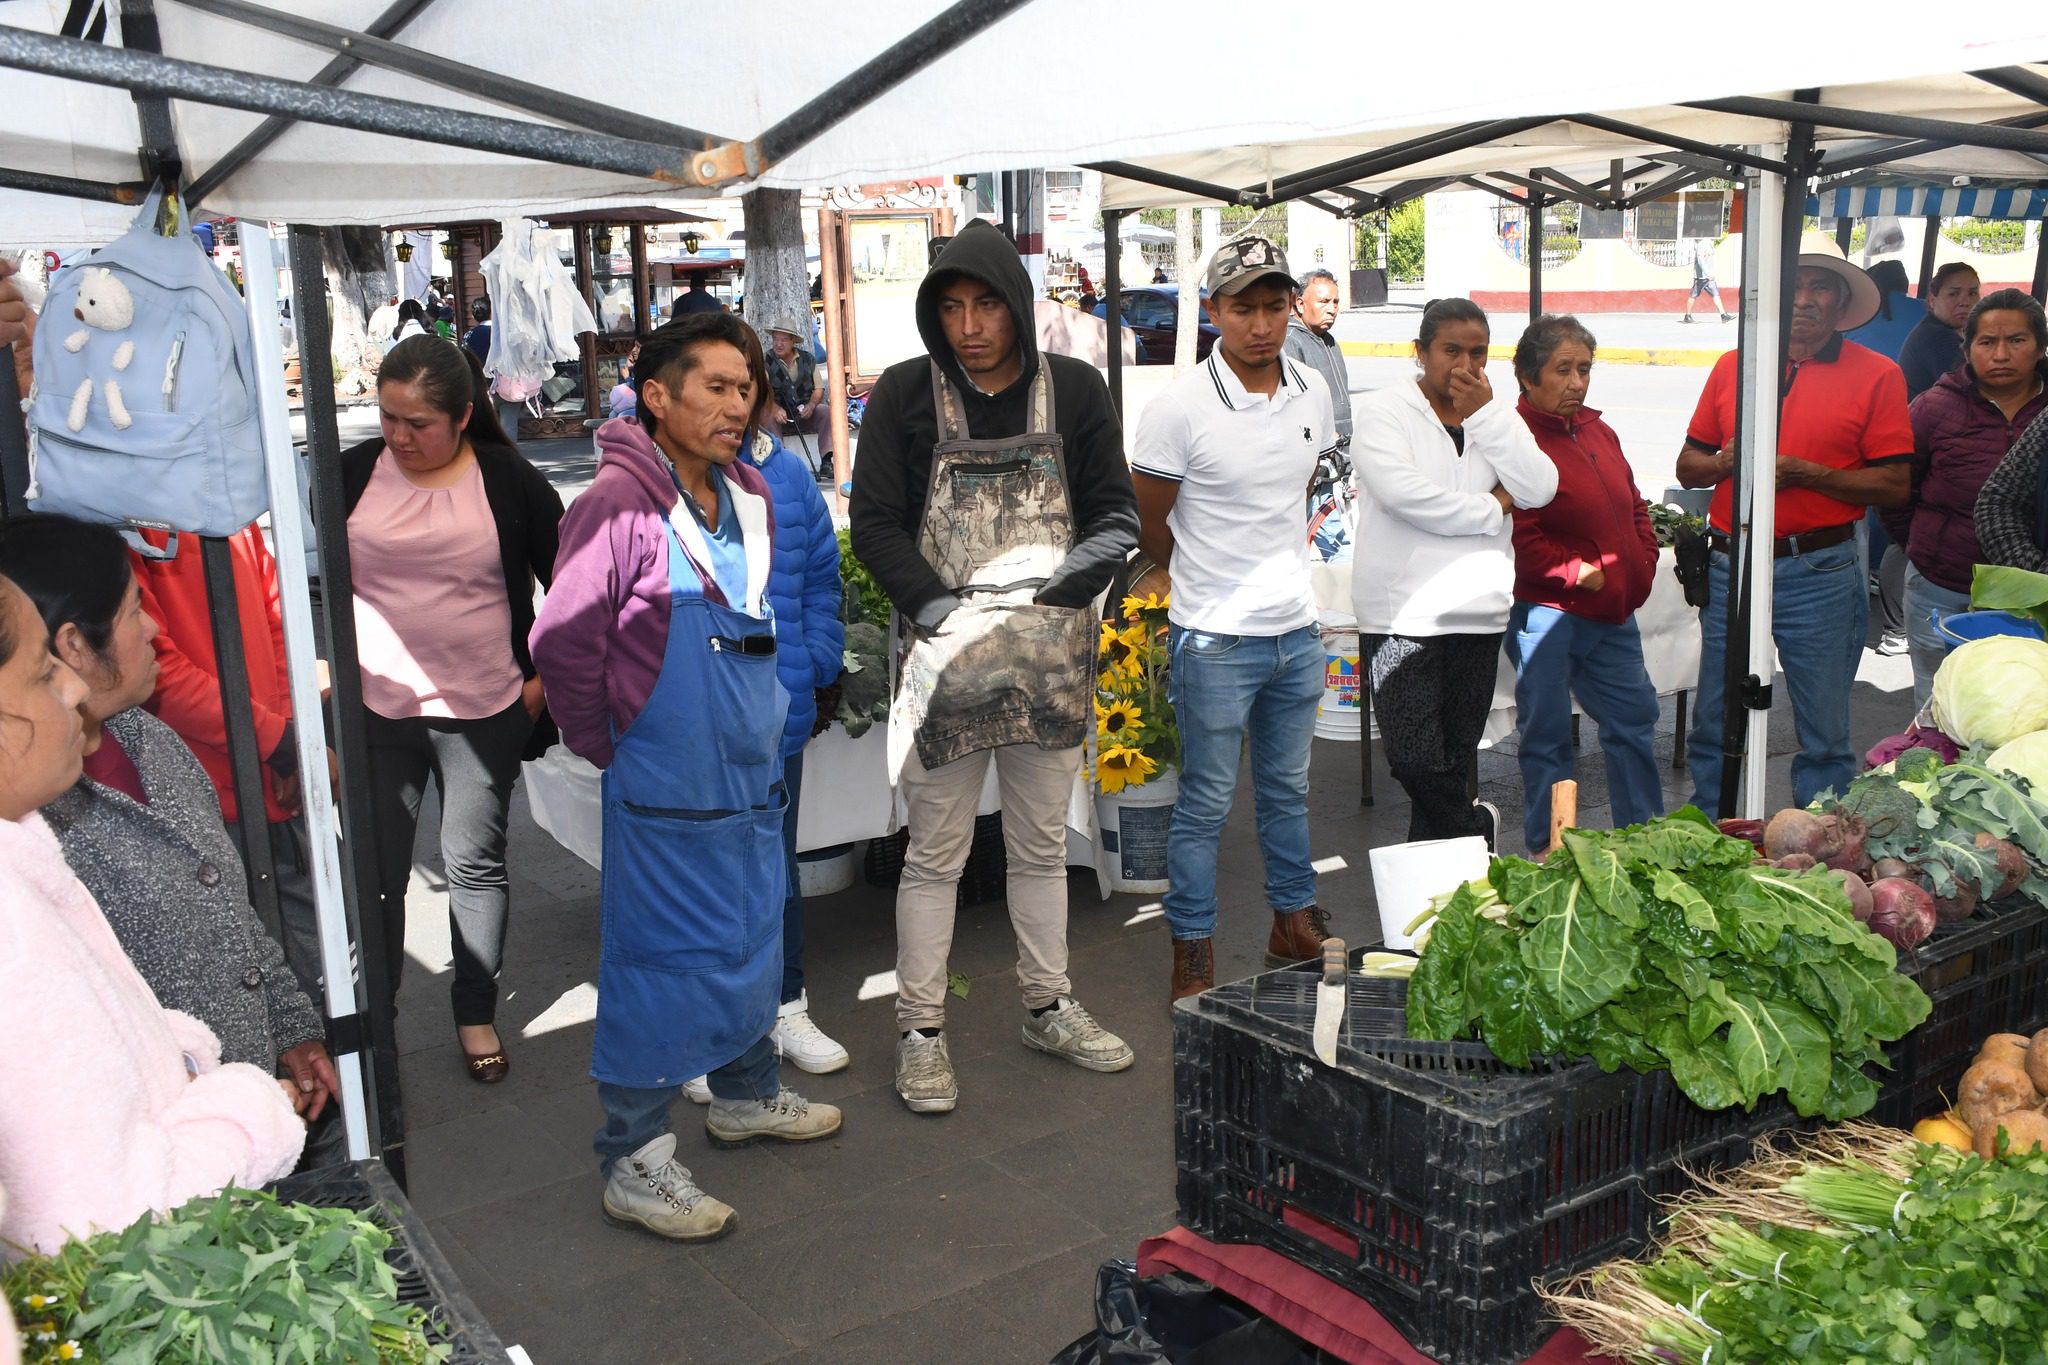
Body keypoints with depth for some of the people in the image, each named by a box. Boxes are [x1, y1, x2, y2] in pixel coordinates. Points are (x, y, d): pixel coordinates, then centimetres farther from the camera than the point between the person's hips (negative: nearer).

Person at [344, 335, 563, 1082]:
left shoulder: (510, 481, -4)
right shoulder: (352, 475, 0)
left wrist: (543, 678, 2)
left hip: (484, 713, -1)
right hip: (374, 711, 1)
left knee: (476, 864, 10)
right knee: (374, 872, 5)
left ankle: (476, 1013, 26)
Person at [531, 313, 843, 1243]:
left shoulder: (750, 495, 7)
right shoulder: (618, 504, -18)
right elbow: (562, 643, -21)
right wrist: (603, 742, -9)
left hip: (753, 774, 8)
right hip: (665, 793, -8)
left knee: (753, 942, 21)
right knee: (660, 964, 0)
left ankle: (746, 1094, 42)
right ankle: (633, 1164, 14)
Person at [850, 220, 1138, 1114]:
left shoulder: (1074, 390, 2)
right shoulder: (905, 394, -4)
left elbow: (1115, 507, 4)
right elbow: (875, 523, -6)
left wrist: (1085, 565, -18)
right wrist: (940, 612, -20)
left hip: (1051, 656, 3)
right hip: (945, 655, -2)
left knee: (1043, 843, 16)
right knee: (937, 852, 6)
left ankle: (1048, 1008, 33)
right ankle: (920, 1030, 20)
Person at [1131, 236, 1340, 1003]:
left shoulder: (1312, 392, 2)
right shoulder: (1180, 409, -16)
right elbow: (1149, 527, -5)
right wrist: (1208, 586, 8)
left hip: (1297, 630, 6)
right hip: (1216, 641, -5)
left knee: (1288, 789, 19)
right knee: (1205, 803, 5)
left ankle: (1294, 925, 35)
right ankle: (1193, 954, 18)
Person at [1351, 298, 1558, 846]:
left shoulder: (1496, 417, 13)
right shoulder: (1384, 411, -2)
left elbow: (1540, 490, -3)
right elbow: (1401, 492, -19)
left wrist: (1483, 413, -7)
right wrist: (1491, 508, -8)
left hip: (1479, 614, 5)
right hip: (1402, 614, -5)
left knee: (1453, 760, 11)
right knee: (1415, 760, -11)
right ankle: (1476, 831, 15)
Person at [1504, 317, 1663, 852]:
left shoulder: (1597, 431, 12)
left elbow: (1633, 505, 23)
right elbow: (1516, 537, -23)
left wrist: (1642, 562, 9)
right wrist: (1580, 573, -19)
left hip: (1612, 612, 9)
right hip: (1546, 613, -8)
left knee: (1634, 719, 16)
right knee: (1547, 737, 3)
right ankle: (1546, 852, 16)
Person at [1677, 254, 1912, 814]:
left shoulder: (1877, 375, -1)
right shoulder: (1731, 367, 9)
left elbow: (1895, 485, -6)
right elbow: (1688, 466, 12)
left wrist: (1805, 473, -17)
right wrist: (1725, 461, -9)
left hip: (1820, 574, -3)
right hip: (1731, 569, 3)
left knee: (1824, 736, 6)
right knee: (1713, 726, 10)